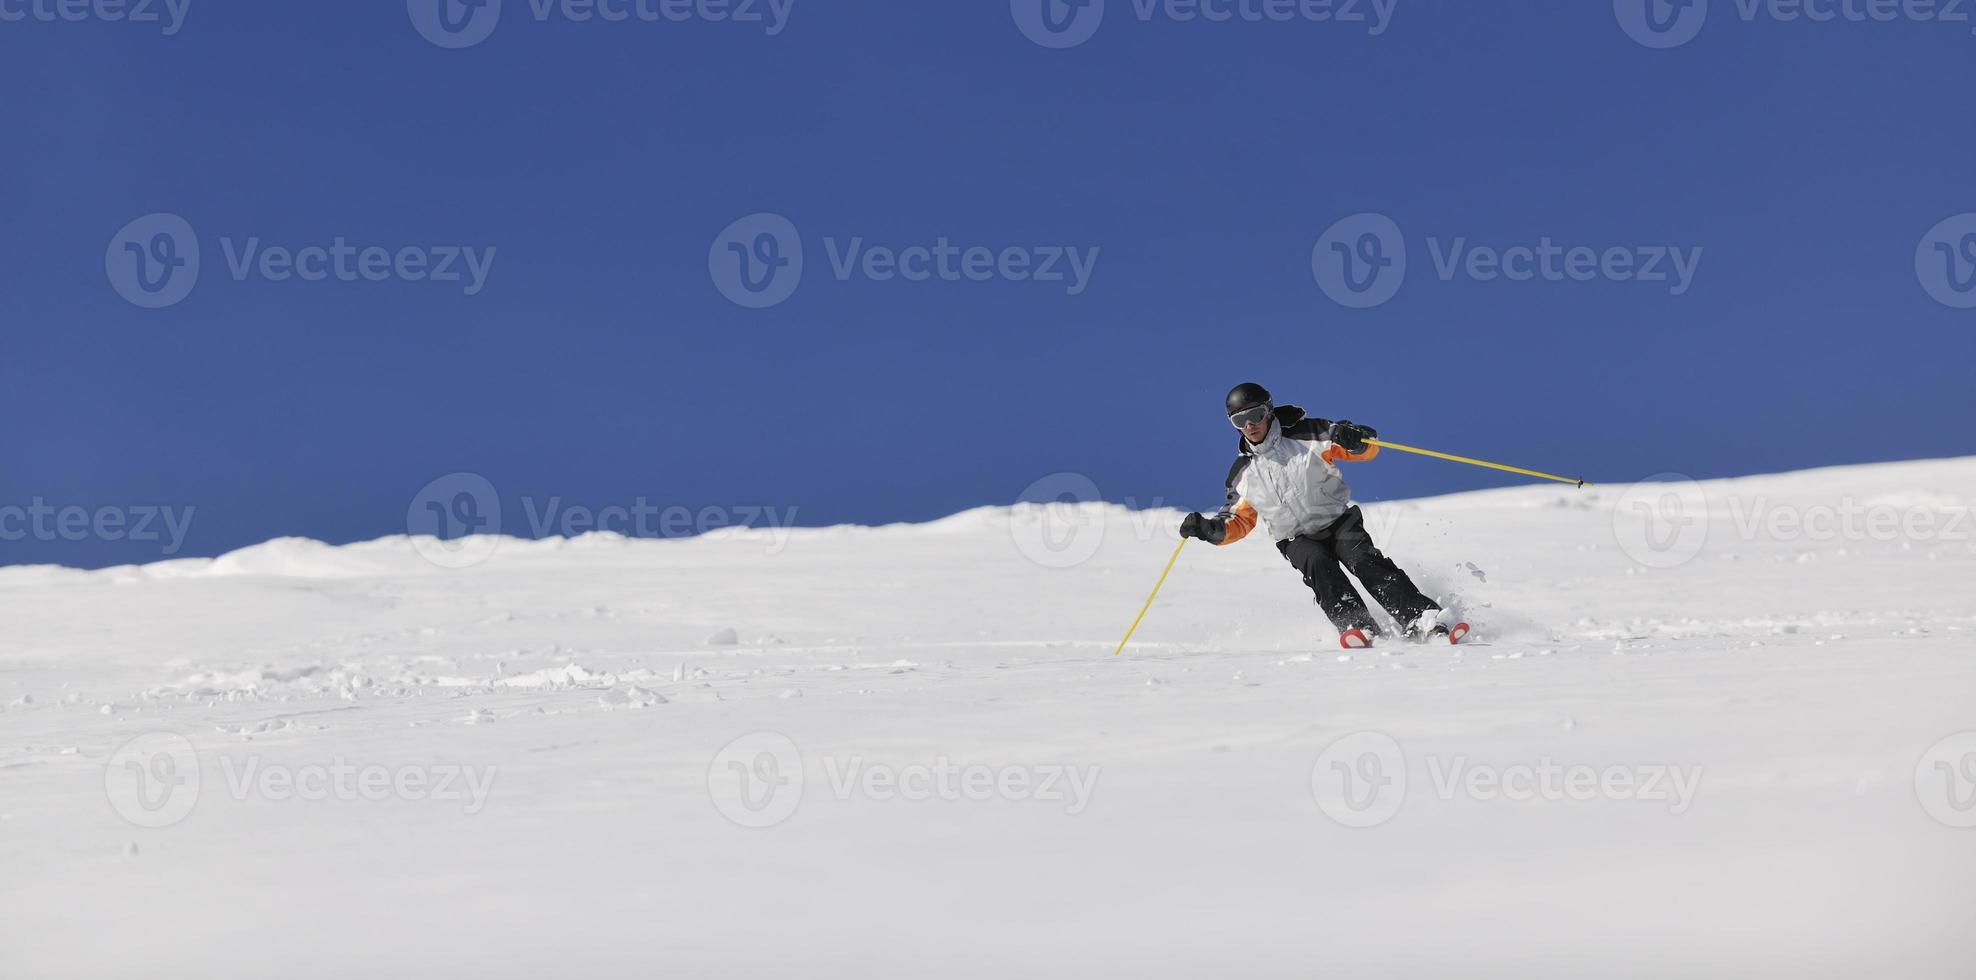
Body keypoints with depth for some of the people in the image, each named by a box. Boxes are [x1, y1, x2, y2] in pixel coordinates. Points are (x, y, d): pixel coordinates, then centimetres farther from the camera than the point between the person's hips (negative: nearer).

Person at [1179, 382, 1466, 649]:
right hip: (1298, 540, 2)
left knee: (1364, 559, -28)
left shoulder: (1306, 435, -4)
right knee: (1317, 563, -31)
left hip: (1339, 520, -2)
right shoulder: (1242, 473, 6)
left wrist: (1353, 438, -29)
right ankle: (1357, 625, -41)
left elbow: (1368, 444, -5)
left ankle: (1423, 619, -34)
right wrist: (1209, 529, -5)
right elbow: (1239, 521, 15)